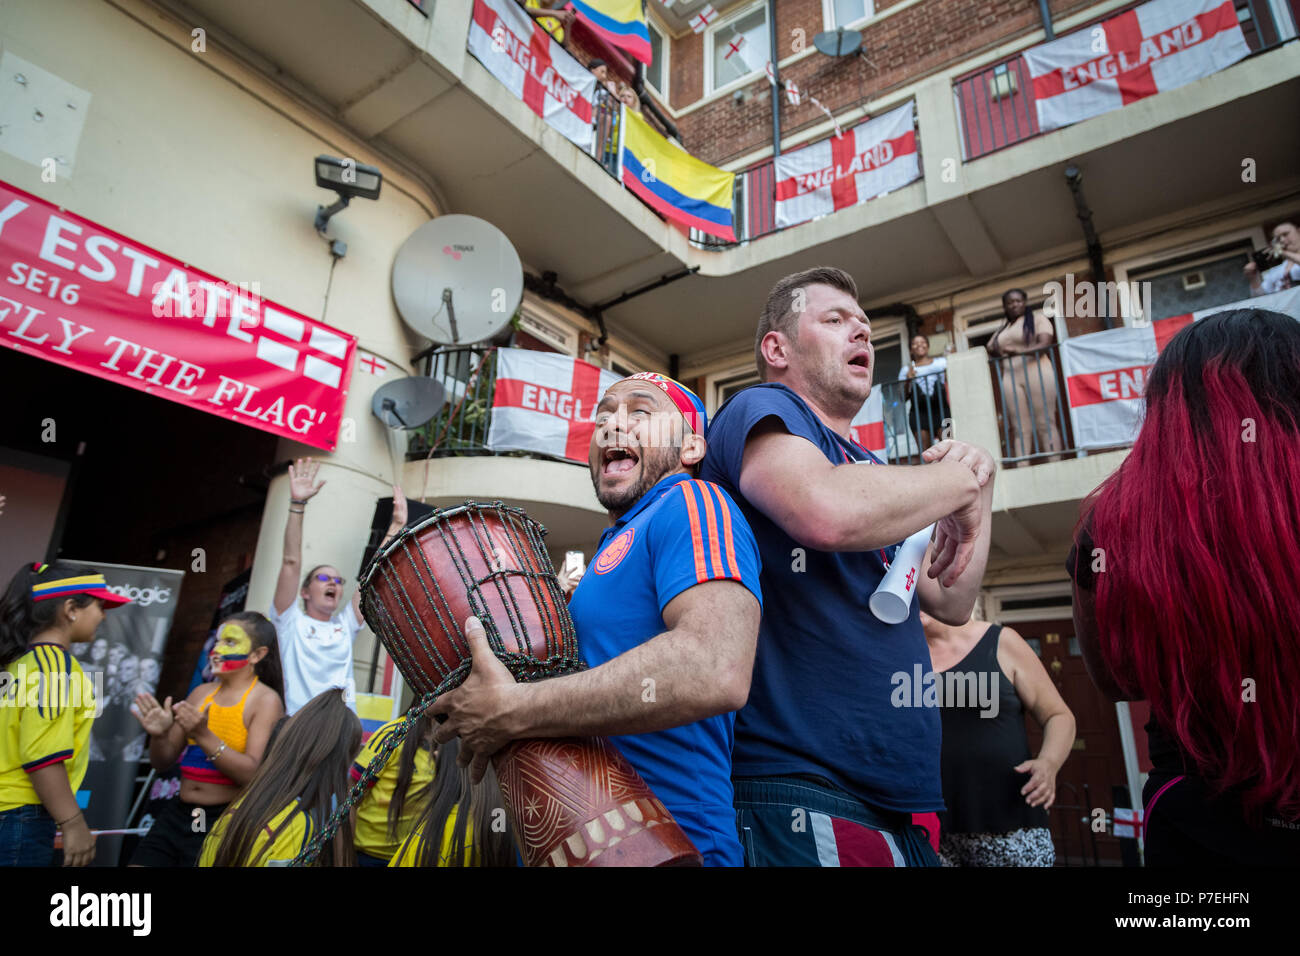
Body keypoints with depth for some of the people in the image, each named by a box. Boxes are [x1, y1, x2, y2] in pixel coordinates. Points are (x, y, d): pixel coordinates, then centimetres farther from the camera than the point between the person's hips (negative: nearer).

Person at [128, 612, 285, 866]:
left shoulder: (266, 700, -10)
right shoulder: (201, 693, 7)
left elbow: (253, 774, -19)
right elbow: (164, 762, 12)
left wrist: (203, 735, -27)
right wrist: (159, 735, -9)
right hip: (177, 815, 5)